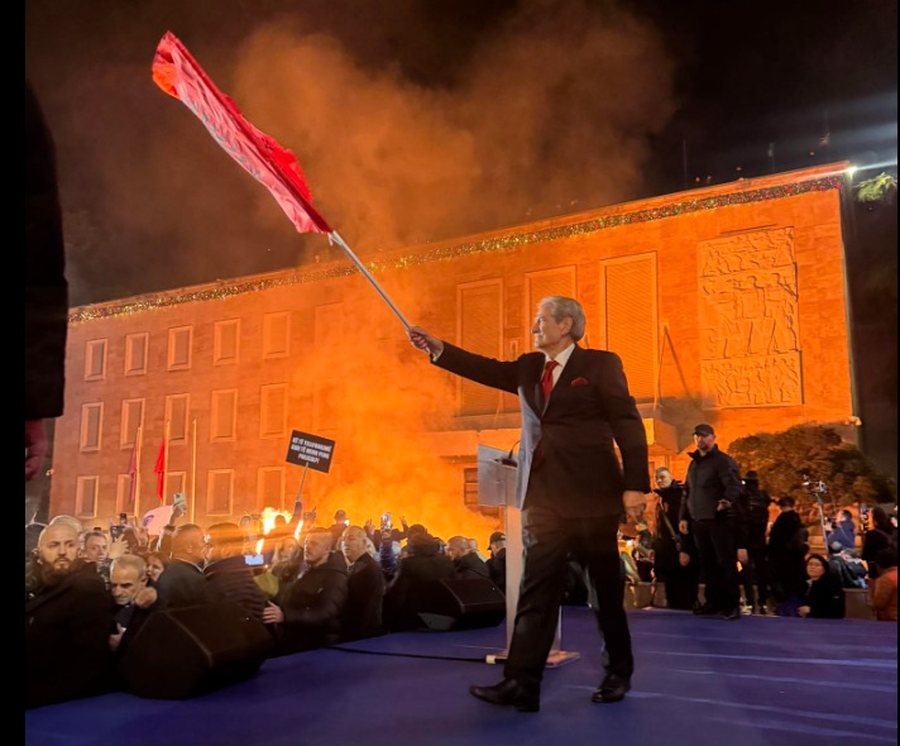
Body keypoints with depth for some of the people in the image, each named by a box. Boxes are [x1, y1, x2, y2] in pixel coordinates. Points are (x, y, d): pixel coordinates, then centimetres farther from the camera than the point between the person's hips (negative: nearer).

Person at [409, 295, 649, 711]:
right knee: (536, 590, 2)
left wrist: (635, 484, -13)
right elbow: (487, 370, 5)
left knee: (606, 590, 8)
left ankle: (618, 673, 26)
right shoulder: (528, 367, 16)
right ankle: (522, 683, 2)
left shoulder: (601, 364, -1)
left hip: (590, 495, -4)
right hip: (542, 498, 5)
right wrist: (438, 348, -4)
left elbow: (628, 424, -6)